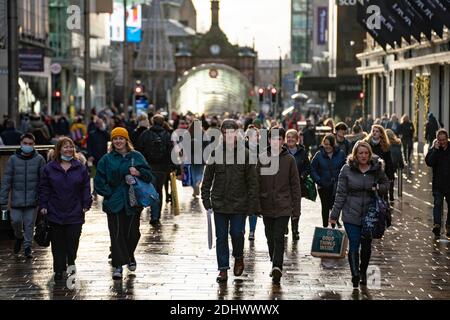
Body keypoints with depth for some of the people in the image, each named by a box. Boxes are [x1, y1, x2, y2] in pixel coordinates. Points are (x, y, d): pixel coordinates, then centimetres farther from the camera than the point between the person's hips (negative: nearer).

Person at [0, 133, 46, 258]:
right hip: (16, 199, 1)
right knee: (16, 221, -1)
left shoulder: (39, 159, 0)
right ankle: (19, 237, 30)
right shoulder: (13, 159, 1)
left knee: (30, 224, 2)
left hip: (33, 200, -1)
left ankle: (28, 247, 16)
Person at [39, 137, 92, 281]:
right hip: (55, 212, 0)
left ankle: (71, 264, 22)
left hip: (75, 213, 0)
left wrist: (86, 204, 0)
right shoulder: (49, 168, 4)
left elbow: (86, 188, 7)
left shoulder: (80, 168, 5)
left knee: (73, 241, -1)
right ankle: (59, 269, 13)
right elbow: (44, 188, 6)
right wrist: (43, 205, 0)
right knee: (57, 243, 4)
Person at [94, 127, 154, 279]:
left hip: (133, 202, 1)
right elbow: (99, 181, 3)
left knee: (132, 232, 6)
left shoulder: (136, 157, 6)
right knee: (116, 234, -5)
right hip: (114, 202, -1)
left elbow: (149, 175, 3)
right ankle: (118, 265, 0)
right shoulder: (107, 159, 4)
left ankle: (129, 255, 34)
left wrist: (138, 173, -15)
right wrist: (108, 193, -5)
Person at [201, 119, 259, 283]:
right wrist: (206, 200, 1)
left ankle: (238, 257, 28)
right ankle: (223, 268, 14)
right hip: (219, 203, 2)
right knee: (221, 237, 5)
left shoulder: (245, 154, -3)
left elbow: (252, 182, -2)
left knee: (237, 234, -1)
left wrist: (252, 205, -7)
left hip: (239, 204, -2)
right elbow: (207, 179, 6)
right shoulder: (216, 152, 1)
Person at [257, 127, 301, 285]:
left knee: (279, 238, -12)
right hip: (266, 206, 3)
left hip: (284, 207, -3)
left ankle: (277, 267, -18)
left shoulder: (289, 159, -1)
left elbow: (295, 186, 1)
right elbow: (256, 182, 6)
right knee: (271, 238, 11)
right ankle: (276, 265, 25)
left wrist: (296, 210, -1)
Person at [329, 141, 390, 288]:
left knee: (366, 246, 10)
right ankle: (355, 276, -7)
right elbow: (341, 194, -1)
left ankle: (363, 272, 32)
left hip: (370, 215, 2)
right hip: (351, 215, -2)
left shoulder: (376, 168, 1)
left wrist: (379, 188, -9)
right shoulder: (347, 169, -3)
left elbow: (386, 184, 16)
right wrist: (334, 215, -3)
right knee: (354, 245, -10)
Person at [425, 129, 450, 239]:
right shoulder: (433, 149, 1)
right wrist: (435, 150, -17)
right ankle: (437, 224, -21)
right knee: (438, 204, -12)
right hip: (438, 184, -1)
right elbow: (429, 162, -14)